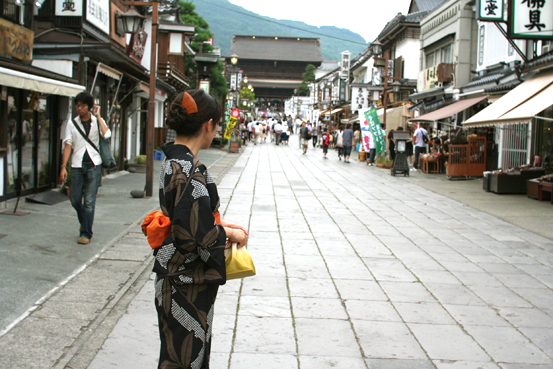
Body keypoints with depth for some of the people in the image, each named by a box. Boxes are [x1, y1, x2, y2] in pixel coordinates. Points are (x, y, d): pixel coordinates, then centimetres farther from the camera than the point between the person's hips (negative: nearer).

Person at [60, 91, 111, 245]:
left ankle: (86, 233, 1)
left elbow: (107, 134, -15)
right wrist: (63, 166, -6)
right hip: (77, 165, 2)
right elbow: (67, 145, 3)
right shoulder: (72, 124, 7)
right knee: (75, 199, 6)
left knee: (89, 201, -5)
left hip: (94, 165, -2)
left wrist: (97, 116, -8)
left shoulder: (97, 121, 5)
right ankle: (84, 222, 34)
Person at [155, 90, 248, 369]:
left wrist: (221, 224, 11)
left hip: (174, 277, 10)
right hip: (186, 283, -10)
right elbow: (197, 236, -26)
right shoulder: (192, 172, -25)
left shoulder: (172, 162, 5)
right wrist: (230, 233, -9)